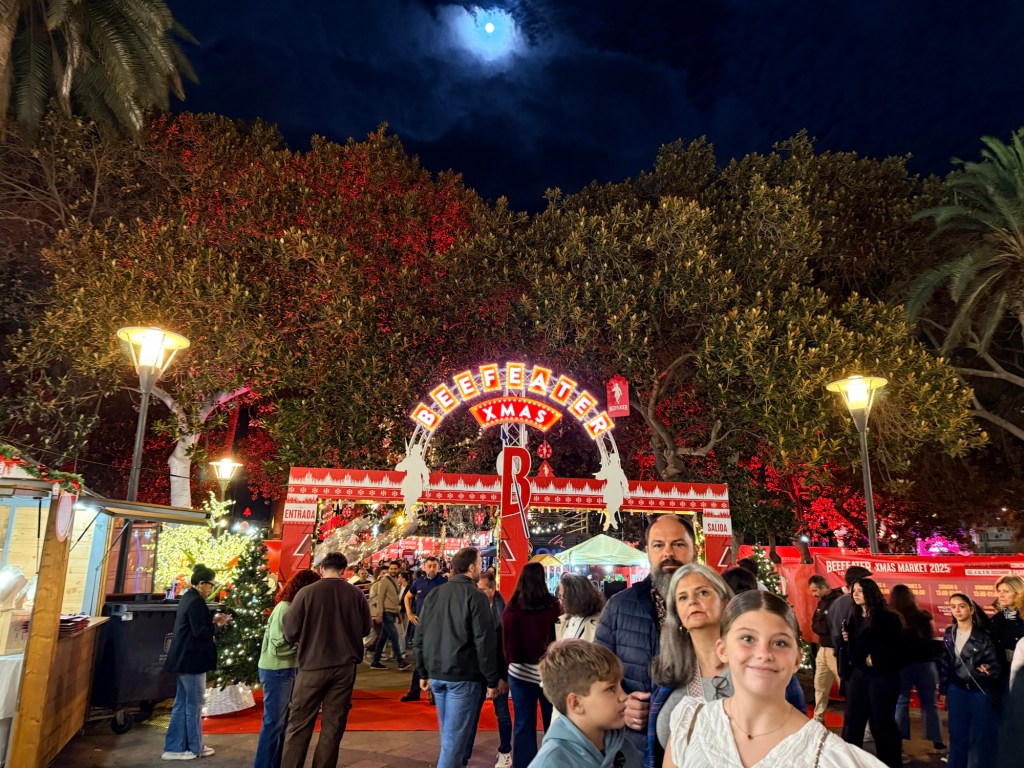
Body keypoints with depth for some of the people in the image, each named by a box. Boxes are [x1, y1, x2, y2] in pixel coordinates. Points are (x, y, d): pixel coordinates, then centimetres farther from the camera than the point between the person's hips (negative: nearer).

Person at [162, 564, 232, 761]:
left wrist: (213, 621, 6)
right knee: (194, 704, 2)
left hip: (183, 658, 10)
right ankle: (195, 747, 14)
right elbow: (200, 632, -22)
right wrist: (217, 625, -6)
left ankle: (175, 747, 21)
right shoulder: (196, 601, -19)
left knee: (182, 703, 15)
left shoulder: (188, 597, 12)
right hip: (191, 660, -10)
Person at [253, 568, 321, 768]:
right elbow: (277, 647, -22)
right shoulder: (284, 608, -20)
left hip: (288, 670, 9)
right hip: (276, 671, -9)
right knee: (274, 722, 2)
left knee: (285, 721, 17)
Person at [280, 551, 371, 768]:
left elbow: (290, 633, -4)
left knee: (299, 725, 10)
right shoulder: (356, 594, -3)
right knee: (333, 725, 11)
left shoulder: (306, 592, -9)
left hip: (313, 666, -2)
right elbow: (366, 629, 9)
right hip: (345, 666, 2)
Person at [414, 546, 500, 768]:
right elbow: (484, 642, -14)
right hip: (463, 676, -6)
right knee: (454, 736, 1)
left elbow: (419, 637, 10)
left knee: (448, 733, 21)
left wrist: (423, 672, 17)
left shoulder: (434, 594, 8)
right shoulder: (475, 596, -11)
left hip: (436, 674, 6)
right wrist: (492, 680, -8)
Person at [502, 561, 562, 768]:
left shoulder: (512, 609, -10)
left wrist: (510, 661, 11)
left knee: (523, 725, 11)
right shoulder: (552, 605, -13)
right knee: (552, 723, 14)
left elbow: (507, 644, -4)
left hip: (521, 672, 1)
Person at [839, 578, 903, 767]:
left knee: (882, 722, 5)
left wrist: (875, 658, -17)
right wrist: (846, 639, -3)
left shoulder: (888, 618, -6)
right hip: (858, 674, 6)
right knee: (853, 720, 7)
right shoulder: (854, 618, 11)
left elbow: (895, 647, -12)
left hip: (882, 676, -6)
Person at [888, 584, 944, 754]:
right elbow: (933, 640, 9)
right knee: (929, 702, 13)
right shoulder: (924, 616, -2)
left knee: (900, 702, 7)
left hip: (901, 665, -2)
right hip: (925, 663, 2)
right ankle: (936, 741, 18)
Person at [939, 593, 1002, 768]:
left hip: (981, 691, -4)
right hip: (957, 690, 4)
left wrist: (989, 671, -29)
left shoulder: (983, 635, -11)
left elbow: (996, 662, -11)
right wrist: (944, 689, 10)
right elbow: (945, 664, 9)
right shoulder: (949, 634, 4)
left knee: (980, 737, 6)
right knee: (957, 735, 11)